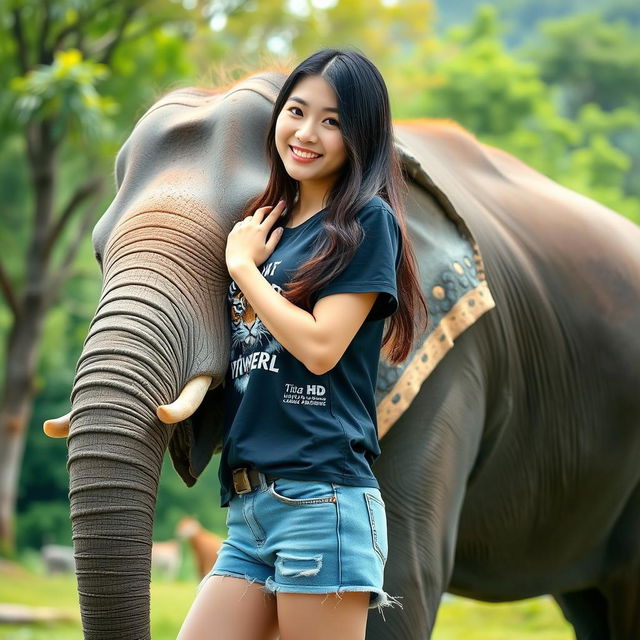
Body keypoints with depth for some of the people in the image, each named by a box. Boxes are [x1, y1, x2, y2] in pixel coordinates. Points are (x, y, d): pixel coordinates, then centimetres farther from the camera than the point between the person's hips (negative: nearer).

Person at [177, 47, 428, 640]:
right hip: (247, 508, 7)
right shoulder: (264, 225, 19)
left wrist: (242, 264, -2)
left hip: (321, 498, -7)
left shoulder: (366, 222, -2)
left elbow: (320, 346, -13)